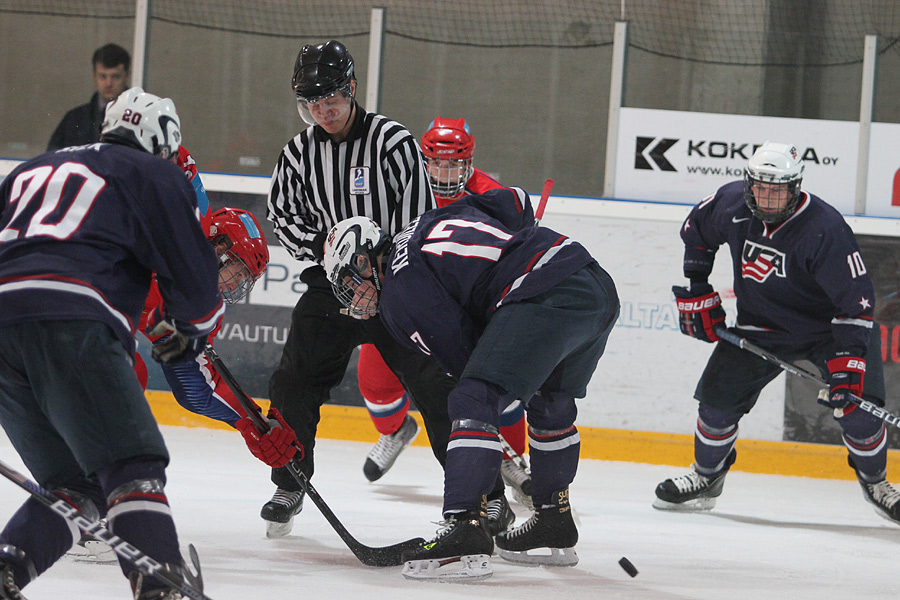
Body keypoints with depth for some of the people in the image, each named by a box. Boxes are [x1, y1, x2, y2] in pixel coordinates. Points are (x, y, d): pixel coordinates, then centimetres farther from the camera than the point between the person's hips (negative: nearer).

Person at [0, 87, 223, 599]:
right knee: (133, 466, -10)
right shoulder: (155, 175, 14)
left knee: (74, 482, 15)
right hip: (68, 325, -6)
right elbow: (192, 270, 8)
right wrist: (191, 331, 27)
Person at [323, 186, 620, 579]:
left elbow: (463, 355, 2)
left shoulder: (398, 293, 3)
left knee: (474, 402, -12)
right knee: (550, 405, 28)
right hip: (600, 284, 9)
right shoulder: (432, 221, 28)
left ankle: (466, 529, -26)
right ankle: (554, 528, 38)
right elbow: (515, 201, 28)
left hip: (546, 298, -9)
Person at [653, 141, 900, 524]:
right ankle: (706, 478, 17)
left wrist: (847, 363, -38)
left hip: (829, 325, -4)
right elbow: (695, 231, 9)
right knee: (717, 396, -7)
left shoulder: (824, 229, -30)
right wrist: (695, 292, 5)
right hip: (761, 327, 4)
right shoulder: (732, 205, -15)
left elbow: (856, 299, -29)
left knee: (858, 409, -16)